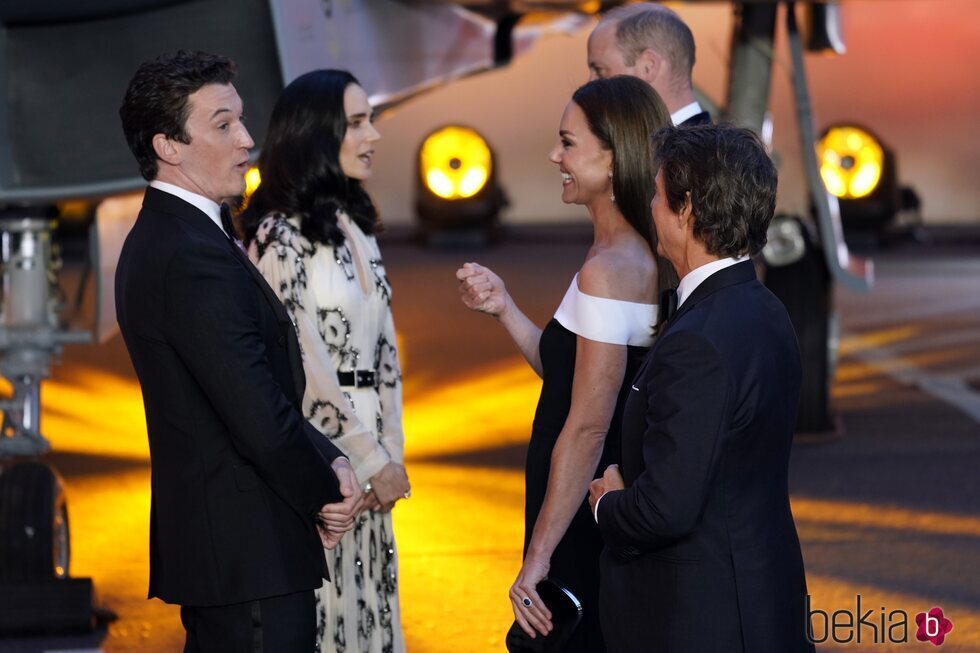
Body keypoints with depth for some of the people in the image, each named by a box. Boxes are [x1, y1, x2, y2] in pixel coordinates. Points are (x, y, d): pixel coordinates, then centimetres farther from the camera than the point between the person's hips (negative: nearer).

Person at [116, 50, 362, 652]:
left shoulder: (158, 241, 13)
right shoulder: (195, 259, -20)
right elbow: (260, 420, -23)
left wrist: (328, 460, 2)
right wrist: (327, 494, -6)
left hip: (205, 539, 10)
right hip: (251, 553, -10)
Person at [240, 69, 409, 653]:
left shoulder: (359, 230, 13)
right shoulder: (278, 236, -12)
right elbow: (304, 366, -15)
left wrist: (393, 451, 5)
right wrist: (374, 461, -10)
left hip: (368, 453, 8)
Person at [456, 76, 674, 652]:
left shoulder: (610, 268, -19)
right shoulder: (649, 258, 9)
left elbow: (587, 426, -21)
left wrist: (538, 557, -18)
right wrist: (504, 308, 7)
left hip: (589, 524, -9)